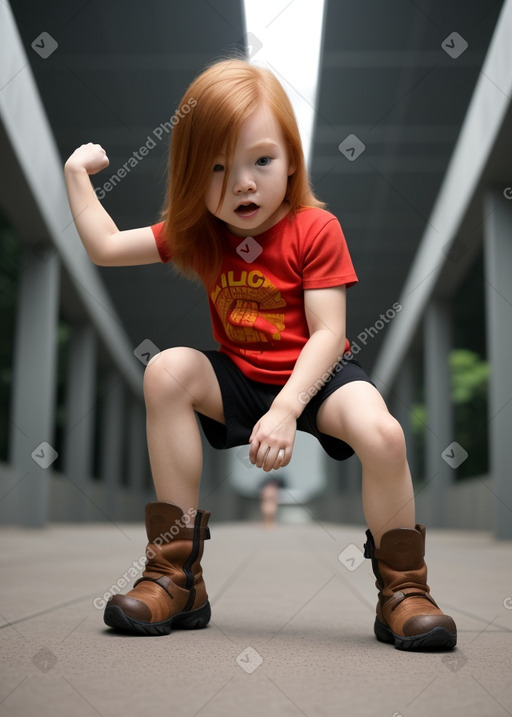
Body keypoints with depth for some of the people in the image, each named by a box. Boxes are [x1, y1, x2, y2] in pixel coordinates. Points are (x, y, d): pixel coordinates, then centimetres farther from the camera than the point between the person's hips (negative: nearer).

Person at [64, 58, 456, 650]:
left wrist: (285, 410, -31)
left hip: (315, 375, -3)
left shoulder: (314, 229, -13)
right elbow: (105, 247, 7)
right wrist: (78, 175, 7)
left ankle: (402, 590, -8)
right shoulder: (196, 232, 1)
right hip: (240, 378, 4)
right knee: (167, 370, -25)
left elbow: (327, 334, -19)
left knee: (382, 434, -34)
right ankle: (175, 572, -19)